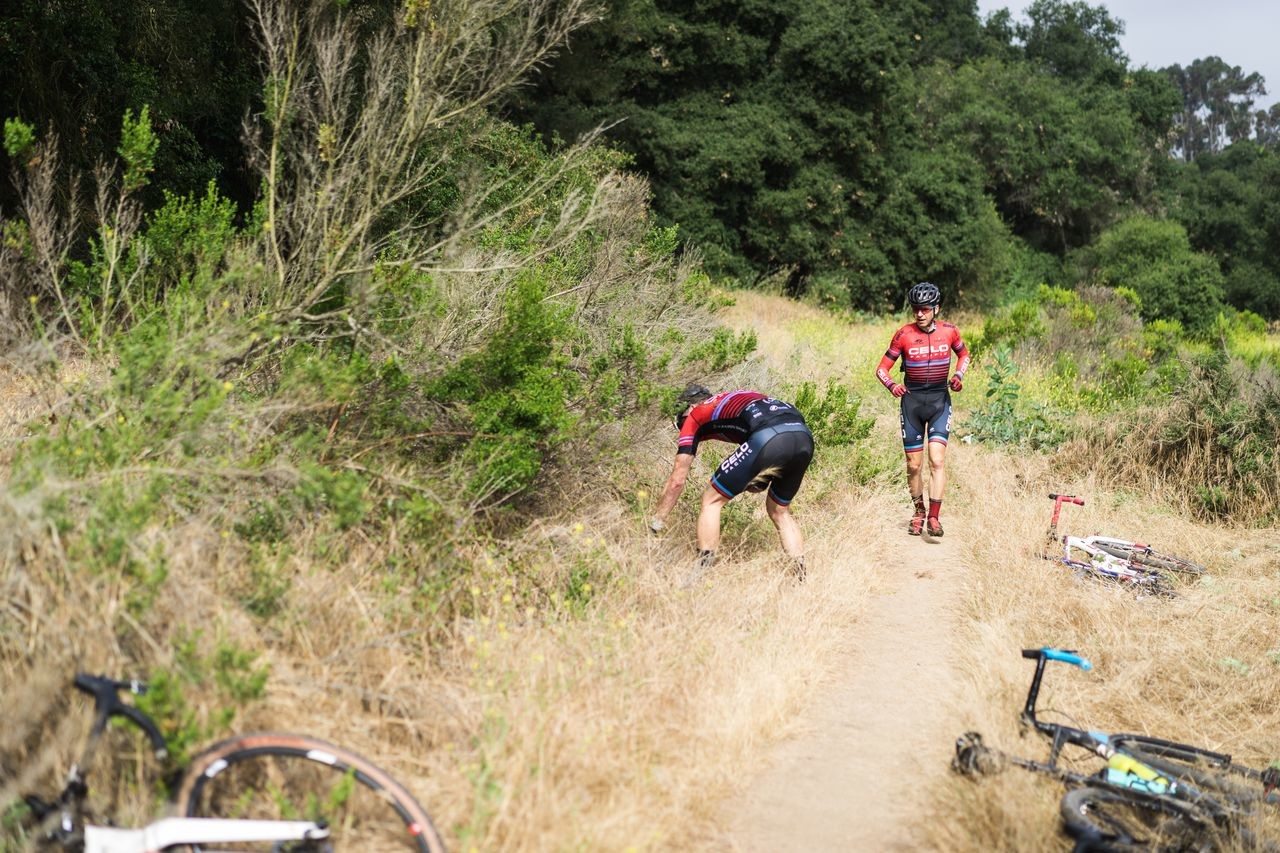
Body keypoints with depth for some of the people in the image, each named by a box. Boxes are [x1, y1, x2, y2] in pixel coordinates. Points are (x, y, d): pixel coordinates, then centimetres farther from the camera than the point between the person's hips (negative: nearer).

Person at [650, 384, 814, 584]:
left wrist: (656, 522, 30)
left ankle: (700, 577, 7)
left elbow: (677, 480, 22)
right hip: (805, 438, 6)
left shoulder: (694, 417, 24)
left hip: (768, 438, -6)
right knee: (780, 511, 27)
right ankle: (801, 580, 22)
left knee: (712, 500, 11)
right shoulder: (739, 398, 40)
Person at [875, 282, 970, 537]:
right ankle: (918, 511, 25)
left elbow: (964, 354, 17)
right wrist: (892, 385, -24)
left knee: (937, 460, -13)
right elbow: (882, 369, -3)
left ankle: (934, 517, -10)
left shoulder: (949, 332, -4)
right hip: (912, 399, 0)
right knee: (913, 465, 4)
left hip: (940, 400, 0)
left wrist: (958, 375, -2)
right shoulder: (904, 335, -8)